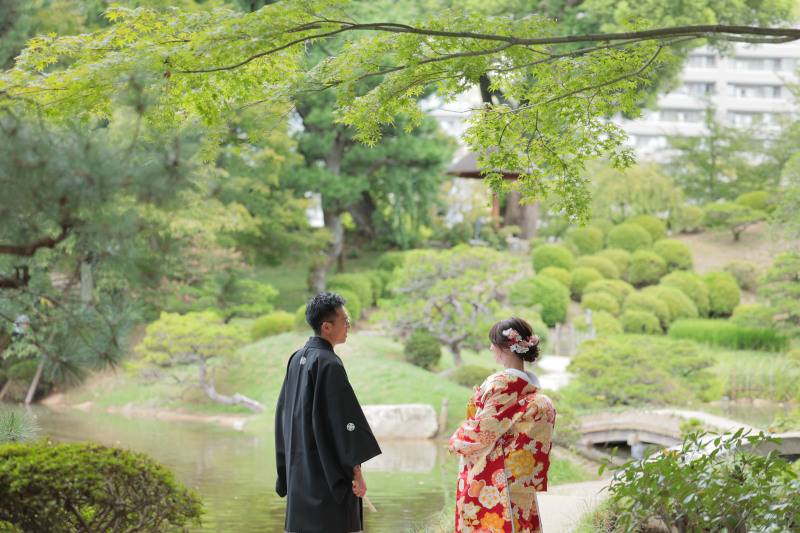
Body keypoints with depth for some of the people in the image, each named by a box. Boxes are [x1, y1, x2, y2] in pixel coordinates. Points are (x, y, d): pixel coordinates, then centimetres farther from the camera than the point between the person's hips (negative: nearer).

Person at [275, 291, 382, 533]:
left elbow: (283, 413, 17)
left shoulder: (296, 360, 11)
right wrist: (357, 472, -16)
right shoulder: (329, 364, -15)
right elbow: (345, 418, -18)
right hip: (328, 474, -9)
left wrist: (286, 470, 22)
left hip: (299, 473, 9)